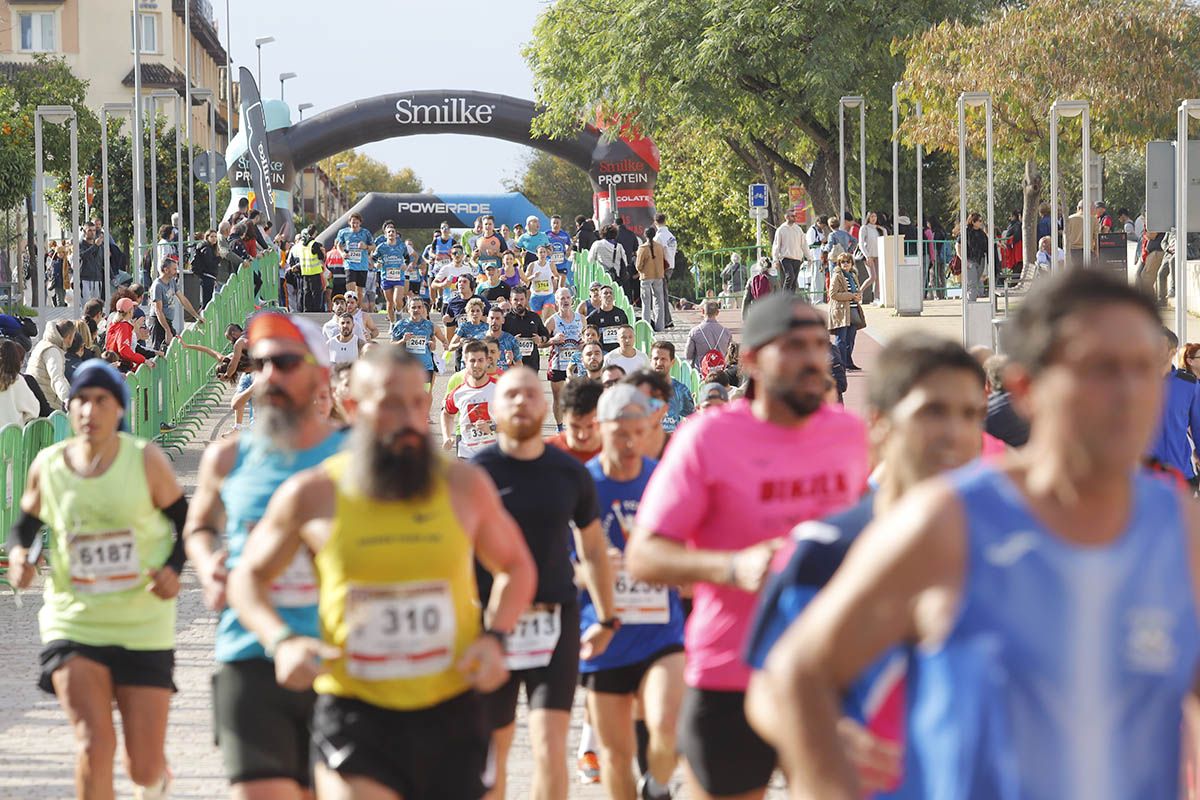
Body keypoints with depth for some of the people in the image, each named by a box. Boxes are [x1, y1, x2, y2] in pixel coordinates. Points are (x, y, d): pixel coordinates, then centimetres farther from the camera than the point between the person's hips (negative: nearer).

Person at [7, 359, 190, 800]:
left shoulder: (146, 459, -7)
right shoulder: (47, 465, -2)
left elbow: (184, 519, 4)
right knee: (93, 743, -20)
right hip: (73, 626, 0)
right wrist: (18, 553, -8)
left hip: (144, 629, 0)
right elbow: (26, 523, 13)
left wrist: (173, 569, -13)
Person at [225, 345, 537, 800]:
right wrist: (281, 640, -8)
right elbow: (249, 578, 12)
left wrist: (494, 637, 0)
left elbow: (516, 566, 19)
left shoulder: (464, 486, 3)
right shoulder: (313, 495, -1)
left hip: (452, 715, 3)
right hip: (354, 715, -2)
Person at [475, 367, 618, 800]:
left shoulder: (570, 473, 4)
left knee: (551, 753, -8)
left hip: (555, 622, 1)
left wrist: (607, 619, 22)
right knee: (493, 752, 7)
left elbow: (593, 545, 18)